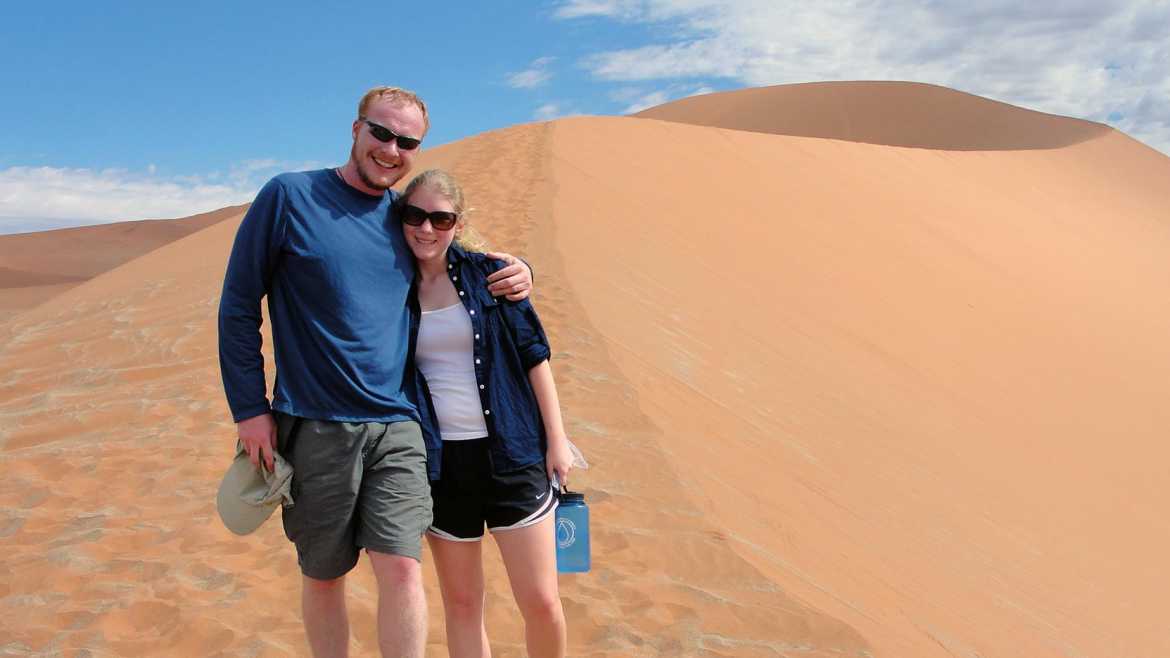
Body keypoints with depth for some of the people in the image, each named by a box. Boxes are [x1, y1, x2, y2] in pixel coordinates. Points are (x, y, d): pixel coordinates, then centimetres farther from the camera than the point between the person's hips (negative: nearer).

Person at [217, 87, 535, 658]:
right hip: (314, 428, -2)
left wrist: (514, 274, 0)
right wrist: (250, 409, -5)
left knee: (402, 568, -6)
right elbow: (238, 305, -1)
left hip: (396, 427, 2)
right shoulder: (289, 197, -4)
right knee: (322, 575, 12)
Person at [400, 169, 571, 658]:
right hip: (441, 461, 2)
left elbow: (533, 355, 1)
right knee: (461, 603, 12)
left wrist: (556, 439, -2)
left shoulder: (487, 274, -1)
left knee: (541, 603, 0)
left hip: (511, 453, -1)